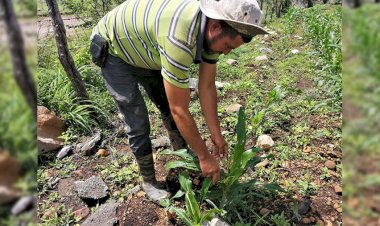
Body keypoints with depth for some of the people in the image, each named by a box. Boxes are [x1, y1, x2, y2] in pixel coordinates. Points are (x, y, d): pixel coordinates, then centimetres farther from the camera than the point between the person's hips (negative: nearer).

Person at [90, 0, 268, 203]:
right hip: (114, 51, -7)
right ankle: (148, 181, 16)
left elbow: (207, 87, -7)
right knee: (138, 124, -7)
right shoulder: (180, 38, -44)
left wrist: (216, 135, -2)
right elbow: (180, 110, -37)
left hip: (145, 53, 8)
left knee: (169, 109, 10)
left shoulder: (212, 30, -16)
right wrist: (204, 157, -25)